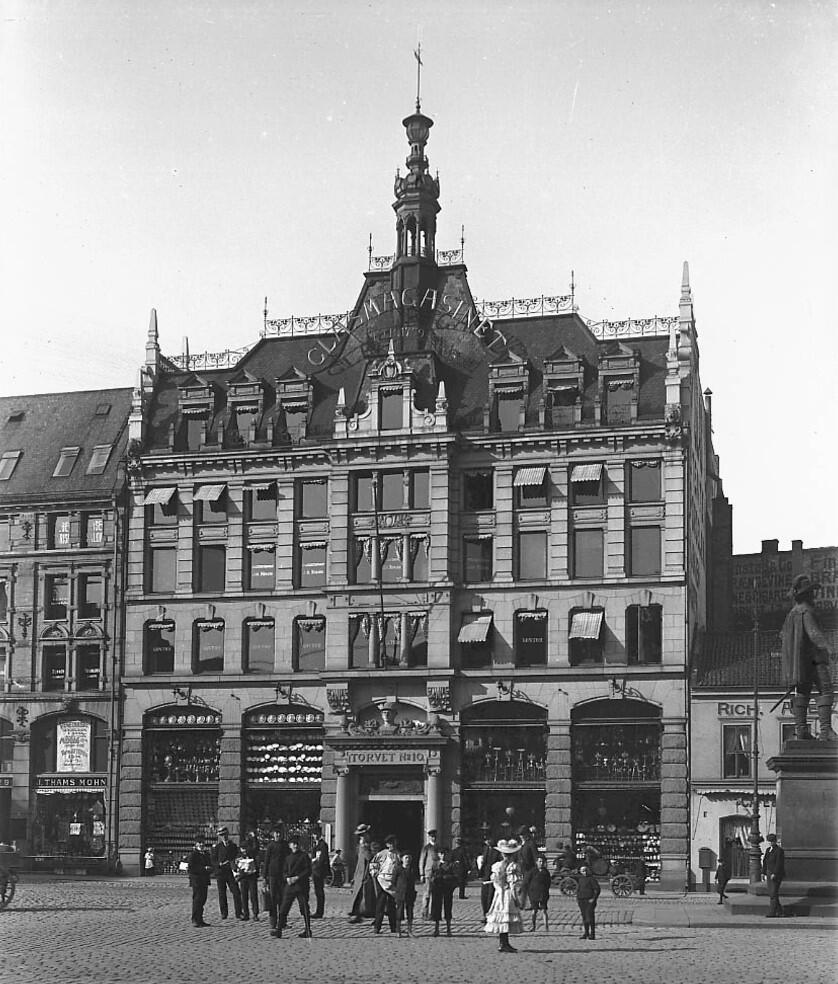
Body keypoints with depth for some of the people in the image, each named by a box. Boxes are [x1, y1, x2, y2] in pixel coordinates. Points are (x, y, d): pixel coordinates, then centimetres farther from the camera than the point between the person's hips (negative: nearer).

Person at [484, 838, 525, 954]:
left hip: (498, 893, 7)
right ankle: (503, 944, -7)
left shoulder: (496, 865, 6)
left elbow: (494, 881, 9)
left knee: (501, 920, 10)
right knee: (506, 919, -5)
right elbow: (512, 884, -14)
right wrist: (515, 899, -11)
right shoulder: (512, 866, -12)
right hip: (508, 894, -7)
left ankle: (504, 944, 17)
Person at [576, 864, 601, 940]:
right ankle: (586, 933, 16)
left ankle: (592, 934, -6)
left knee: (590, 916, -9)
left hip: (589, 900, -6)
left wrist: (594, 898, -14)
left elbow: (597, 889, -8)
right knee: (584, 917, 9)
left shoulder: (591, 879, -6)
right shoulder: (579, 879, 14)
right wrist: (577, 899, 13)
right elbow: (577, 889, 23)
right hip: (581, 901, 6)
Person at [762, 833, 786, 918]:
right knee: (771, 894, 8)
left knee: (773, 894, -10)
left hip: (777, 875, -9)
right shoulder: (768, 850, 13)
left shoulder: (779, 851, -12)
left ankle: (772, 913, -10)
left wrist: (774, 874, -23)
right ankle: (779, 911, 18)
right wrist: (765, 874, 11)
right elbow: (765, 863, 15)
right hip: (770, 874, 9)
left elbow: (779, 864, -18)